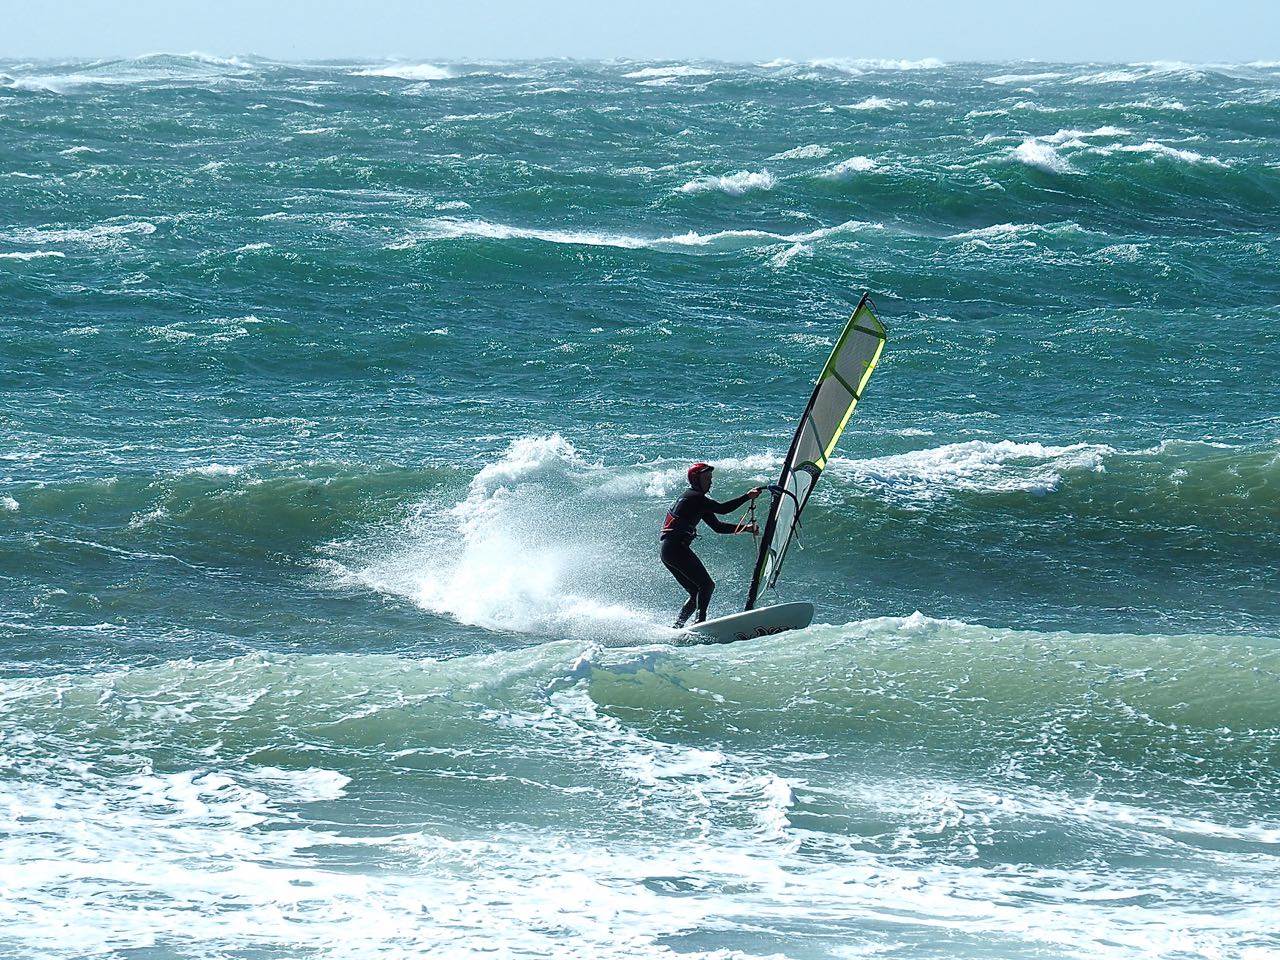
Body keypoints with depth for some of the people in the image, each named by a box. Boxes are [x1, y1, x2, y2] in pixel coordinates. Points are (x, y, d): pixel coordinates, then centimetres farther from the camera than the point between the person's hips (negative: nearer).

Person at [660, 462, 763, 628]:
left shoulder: (699, 502, 23)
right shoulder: (694, 497, -8)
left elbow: (718, 526, 21)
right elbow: (722, 509, -19)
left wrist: (745, 528, 11)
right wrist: (747, 496, -18)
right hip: (675, 547, -10)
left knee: (697, 592, 10)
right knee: (707, 584, -14)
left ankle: (677, 627, 7)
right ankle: (700, 620, -25)